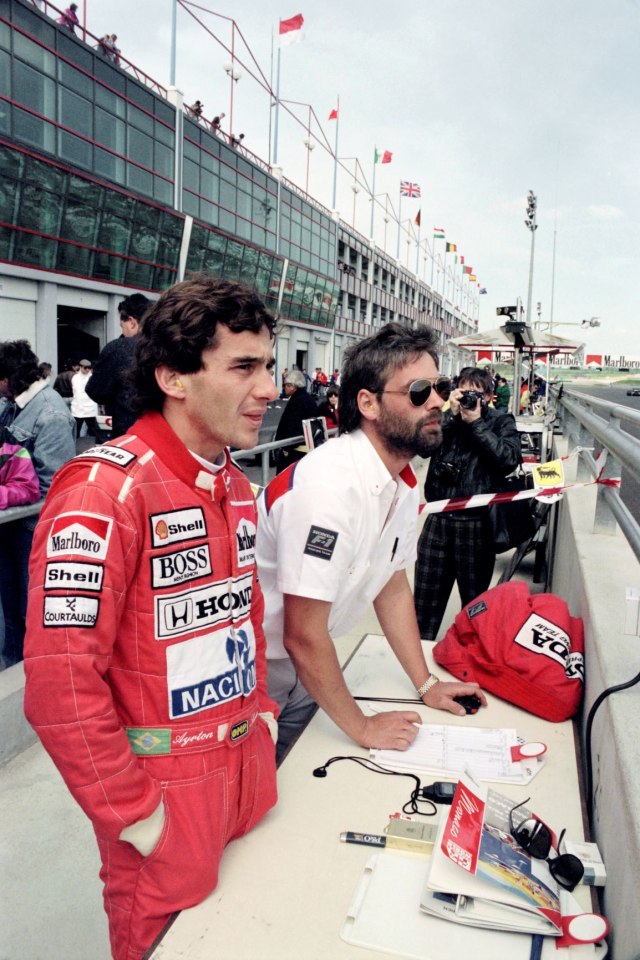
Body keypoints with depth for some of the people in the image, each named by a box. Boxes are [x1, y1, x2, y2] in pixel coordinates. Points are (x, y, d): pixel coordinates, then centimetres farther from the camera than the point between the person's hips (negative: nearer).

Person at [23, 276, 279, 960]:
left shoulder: (235, 487, 4)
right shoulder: (105, 490, -23)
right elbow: (59, 679, -23)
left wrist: (260, 710, 11)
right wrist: (133, 814, -16)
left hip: (248, 766, 7)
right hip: (168, 790, -7)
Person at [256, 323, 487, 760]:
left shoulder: (403, 484, -3)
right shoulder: (328, 487, -31)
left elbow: (393, 588, 10)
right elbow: (303, 638, -27)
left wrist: (427, 684, 8)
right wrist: (363, 728, -14)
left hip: (302, 669, 8)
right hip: (253, 672, -7)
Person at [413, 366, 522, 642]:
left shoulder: (501, 421, 3)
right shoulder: (448, 416, 8)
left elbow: (510, 459, -15)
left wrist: (476, 422, -12)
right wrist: (451, 415, -11)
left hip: (477, 522, -2)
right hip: (438, 518, 2)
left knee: (475, 599, 13)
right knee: (426, 596, 8)